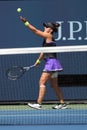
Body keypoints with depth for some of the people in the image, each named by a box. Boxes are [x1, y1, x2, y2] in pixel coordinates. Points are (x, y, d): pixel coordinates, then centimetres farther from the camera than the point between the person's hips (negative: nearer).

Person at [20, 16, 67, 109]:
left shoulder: (49, 36, -9)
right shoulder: (47, 39, 17)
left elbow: (35, 31, -12)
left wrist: (26, 22, -10)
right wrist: (39, 60, 27)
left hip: (51, 62, -10)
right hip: (50, 63, 10)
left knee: (42, 82, -12)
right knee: (54, 85, 13)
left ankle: (39, 104, -15)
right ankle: (62, 103, 17)